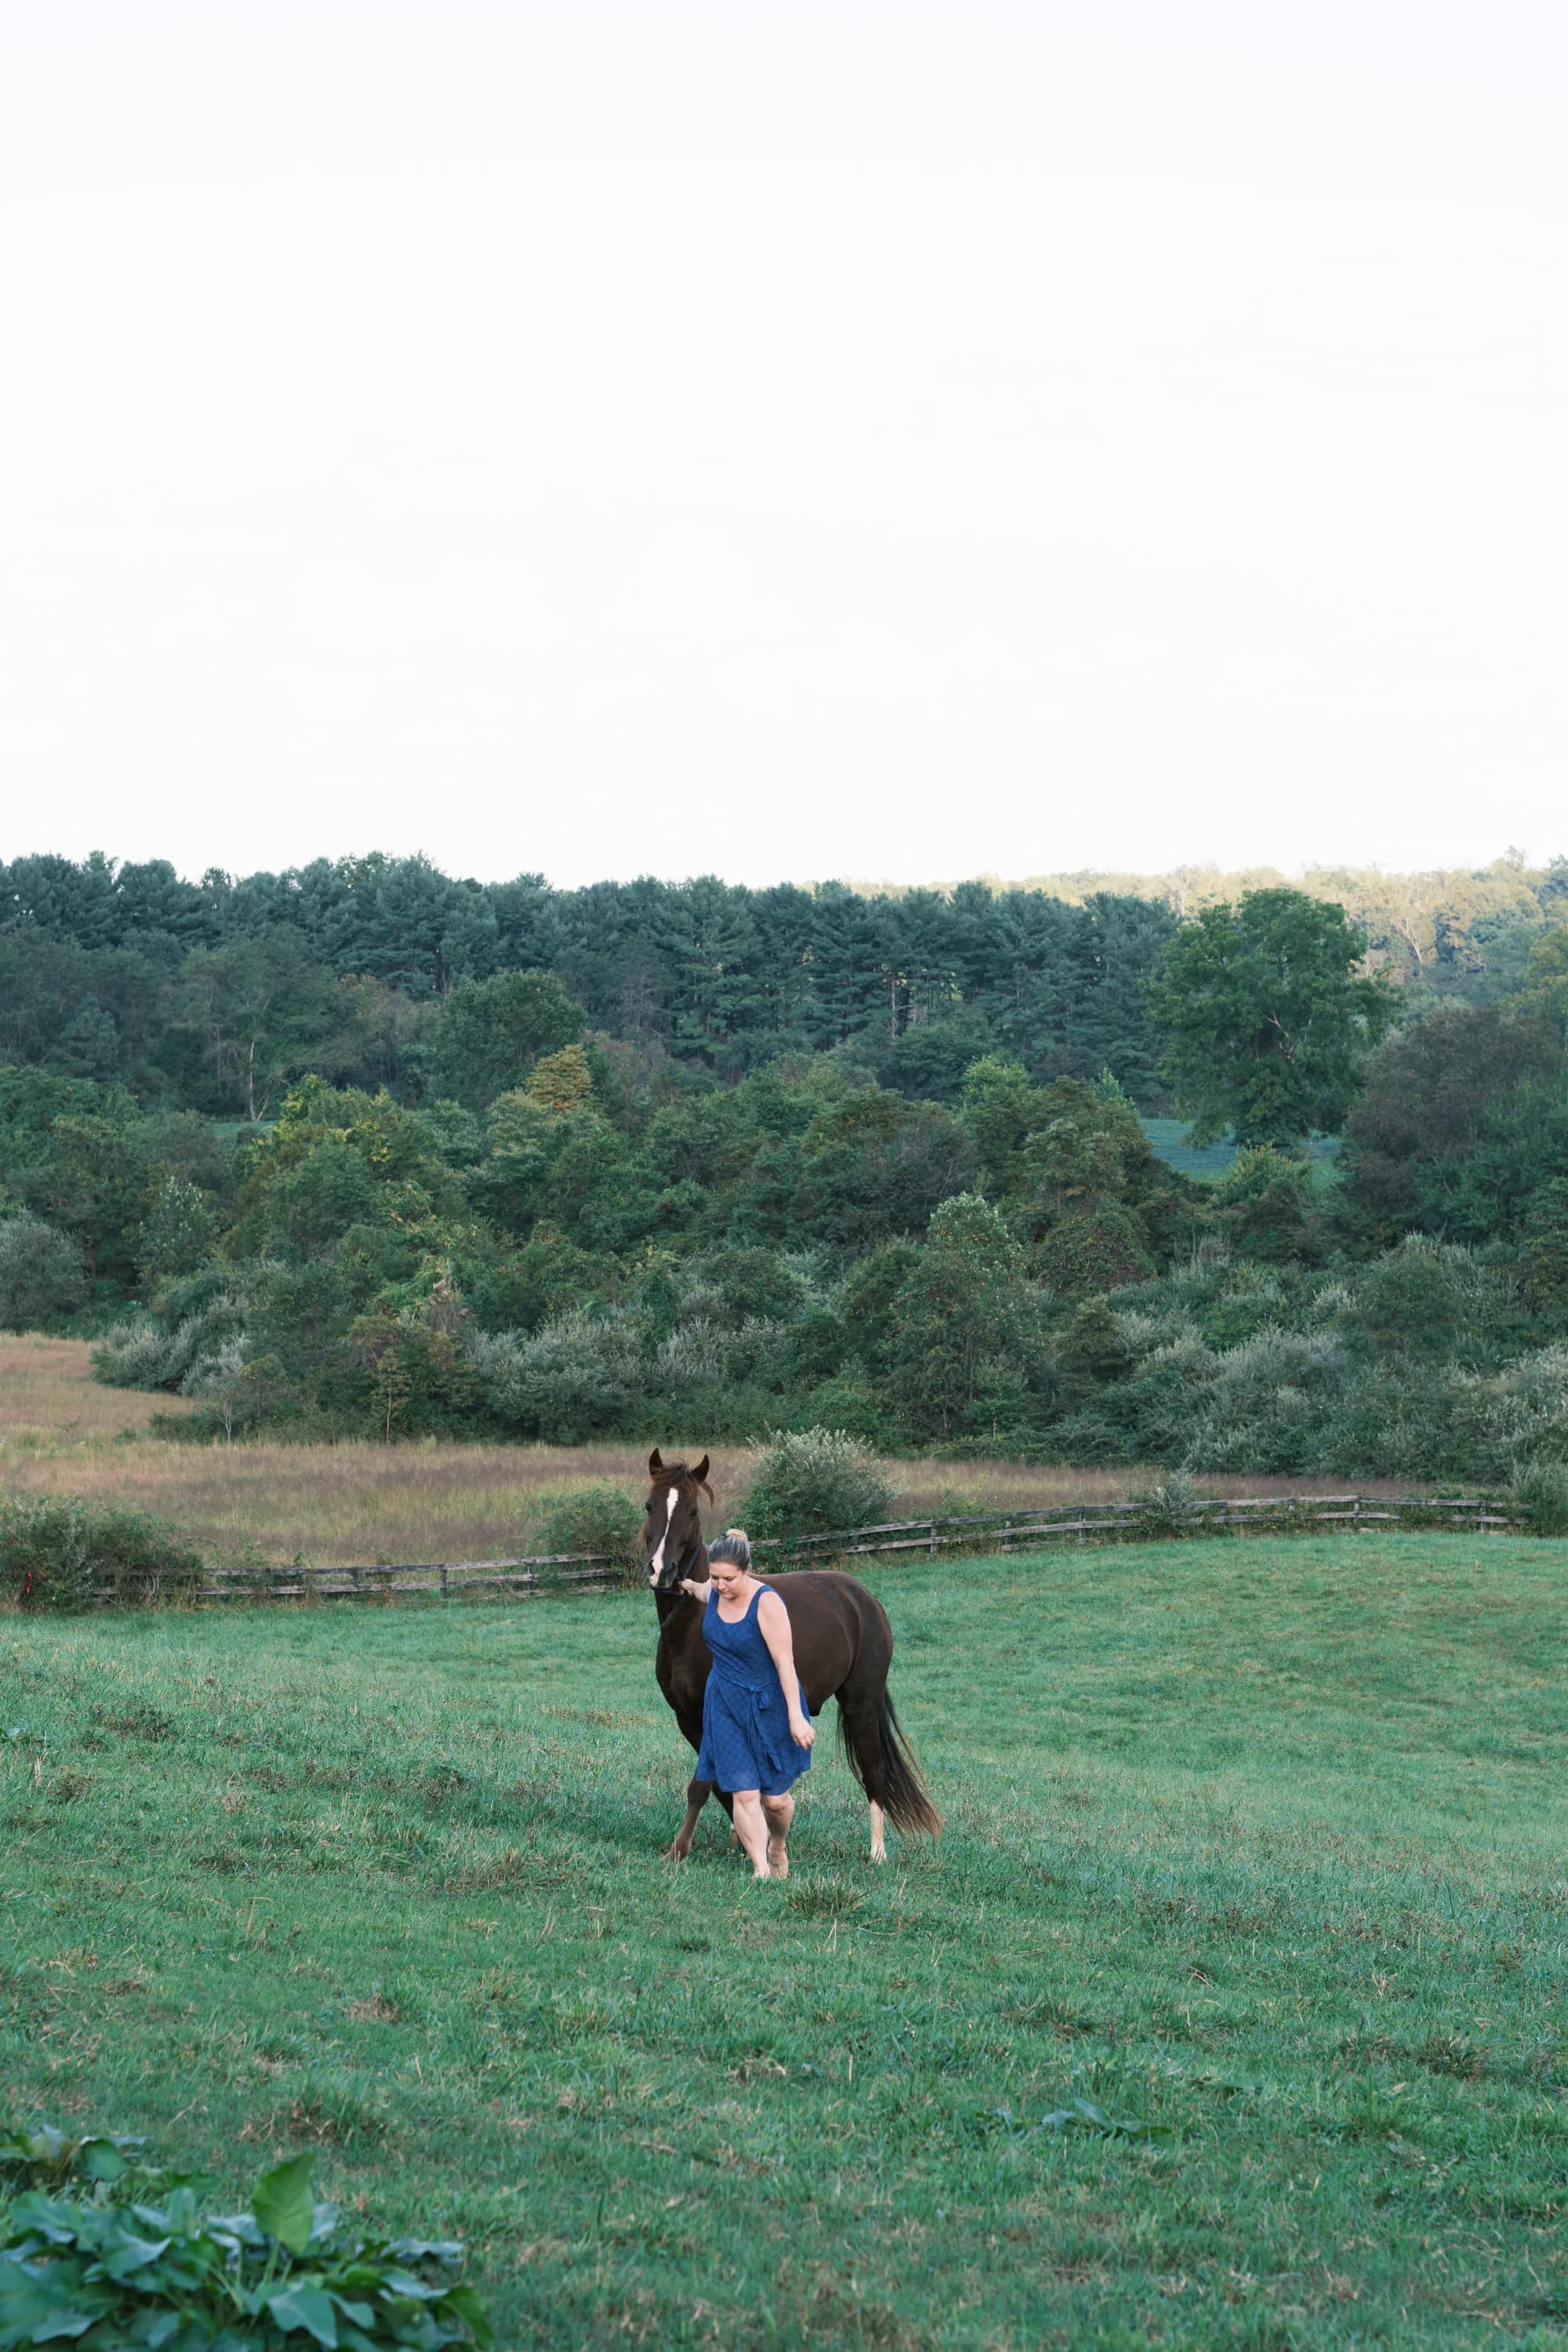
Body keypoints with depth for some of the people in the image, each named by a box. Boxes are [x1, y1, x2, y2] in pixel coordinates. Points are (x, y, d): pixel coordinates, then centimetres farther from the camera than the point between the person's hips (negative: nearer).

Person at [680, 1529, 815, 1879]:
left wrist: (796, 1716, -28)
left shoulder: (767, 1602, -22)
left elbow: (785, 1663, -24)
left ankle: (777, 1847, 37)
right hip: (726, 1706, 4)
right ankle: (761, 1870, -3)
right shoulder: (713, 1593, -3)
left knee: (775, 1798, 5)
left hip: (769, 1705, -4)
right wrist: (691, 1586, 49)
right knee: (743, 1792, -8)